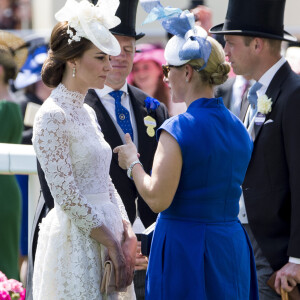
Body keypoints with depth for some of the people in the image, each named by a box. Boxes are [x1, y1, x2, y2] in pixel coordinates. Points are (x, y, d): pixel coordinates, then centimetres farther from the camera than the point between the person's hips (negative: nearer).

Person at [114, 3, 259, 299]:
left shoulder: (178, 129, -15)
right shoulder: (238, 127, 8)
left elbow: (157, 199, -19)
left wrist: (132, 162, -2)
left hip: (185, 244, -7)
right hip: (231, 246, 7)